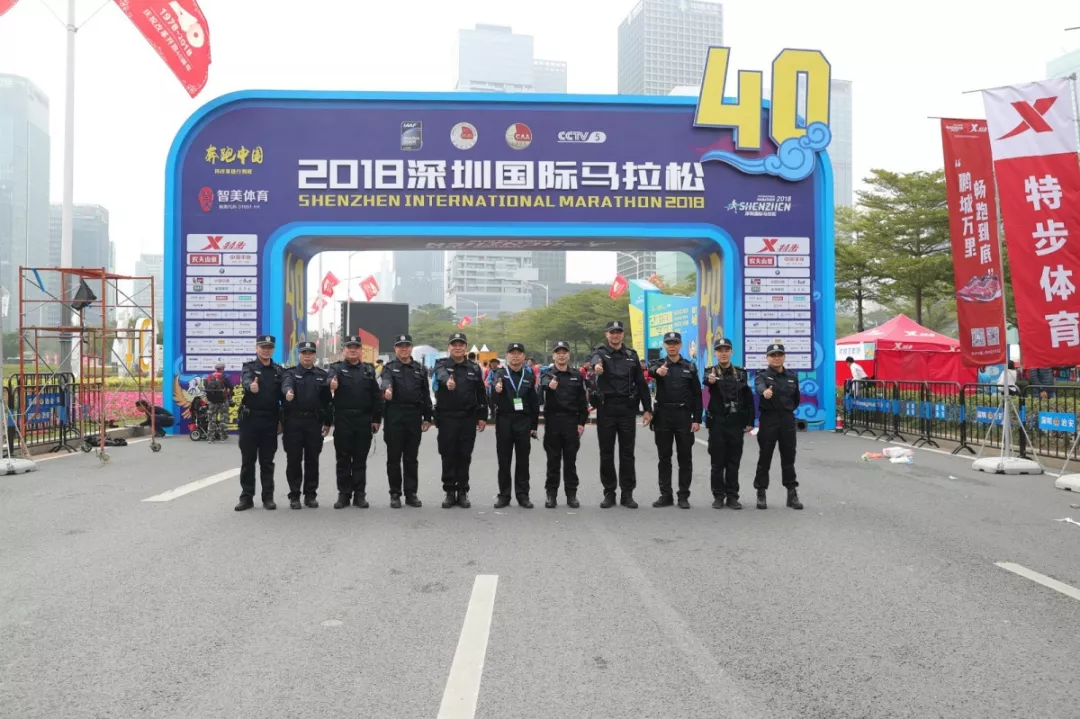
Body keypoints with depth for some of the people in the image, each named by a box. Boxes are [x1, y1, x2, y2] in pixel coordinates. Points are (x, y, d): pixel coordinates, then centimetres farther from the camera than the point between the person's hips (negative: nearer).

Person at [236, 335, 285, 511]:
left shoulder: (279, 370, 9)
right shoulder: (249, 367, 1)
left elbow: (283, 395, 8)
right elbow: (246, 381, -22)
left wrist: (282, 420, 1)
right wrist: (251, 386, -46)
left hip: (270, 420, 2)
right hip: (250, 419, -2)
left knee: (267, 461, 7)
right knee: (248, 460, 4)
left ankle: (268, 497, 12)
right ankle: (246, 497, 11)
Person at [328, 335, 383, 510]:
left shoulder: (369, 370, 10)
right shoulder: (337, 368, 3)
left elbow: (376, 395, 8)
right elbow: (331, 377, -22)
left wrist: (377, 419, 2)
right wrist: (332, 383, -46)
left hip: (364, 421, 2)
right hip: (343, 420, -1)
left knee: (360, 459, 7)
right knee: (343, 459, 5)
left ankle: (359, 494, 14)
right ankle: (343, 494, 13)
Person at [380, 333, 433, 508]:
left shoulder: (420, 369, 11)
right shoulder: (390, 368, 2)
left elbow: (426, 394, 12)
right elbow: (386, 381, -22)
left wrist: (427, 417, 7)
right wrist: (387, 389, -45)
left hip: (414, 416, 2)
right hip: (394, 416, -2)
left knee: (411, 457, 8)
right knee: (394, 457, 3)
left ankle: (411, 493, 15)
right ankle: (395, 494, 12)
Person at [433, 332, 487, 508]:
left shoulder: (474, 368, 8)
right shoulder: (441, 364, 1)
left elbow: (481, 394, 10)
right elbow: (441, 374, -26)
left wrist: (482, 416, 4)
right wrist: (447, 380, -49)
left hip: (468, 418, 1)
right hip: (446, 418, -1)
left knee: (464, 456, 5)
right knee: (448, 456, 2)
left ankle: (462, 492, 14)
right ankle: (449, 492, 12)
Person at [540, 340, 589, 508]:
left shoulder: (577, 375, 7)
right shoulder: (547, 374, 1)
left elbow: (582, 401, 7)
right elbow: (543, 384, -24)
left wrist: (582, 422, 0)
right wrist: (549, 385, -48)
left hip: (571, 421, 1)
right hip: (552, 421, -1)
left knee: (570, 460, 6)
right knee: (553, 460, 5)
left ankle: (571, 494, 13)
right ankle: (551, 494, 12)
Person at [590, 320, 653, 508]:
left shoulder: (631, 355, 11)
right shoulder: (601, 352, 3)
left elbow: (641, 383, 10)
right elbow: (595, 358, -24)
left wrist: (647, 409, 3)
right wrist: (596, 365, -49)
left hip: (627, 409, 2)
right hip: (606, 409, -1)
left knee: (627, 453, 4)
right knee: (606, 453, 4)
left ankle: (627, 493, 12)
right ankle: (609, 493, 14)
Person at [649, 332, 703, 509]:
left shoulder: (690, 367, 7)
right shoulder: (659, 365, 5)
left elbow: (697, 395, 5)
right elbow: (651, 370, -22)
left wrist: (697, 419, -4)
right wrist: (657, 371, -47)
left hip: (684, 416, 0)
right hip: (663, 415, 0)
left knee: (685, 458, 3)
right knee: (664, 458, 6)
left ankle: (683, 496, 10)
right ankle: (665, 495, 13)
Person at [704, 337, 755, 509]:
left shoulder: (741, 373, 7)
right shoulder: (710, 371, 0)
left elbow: (749, 398, 7)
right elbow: (706, 380, -26)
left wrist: (750, 422, 1)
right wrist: (710, 380, -50)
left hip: (736, 423, 2)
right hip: (717, 423, -2)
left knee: (733, 462, 6)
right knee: (717, 462, 3)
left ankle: (732, 496, 14)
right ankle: (718, 496, 12)